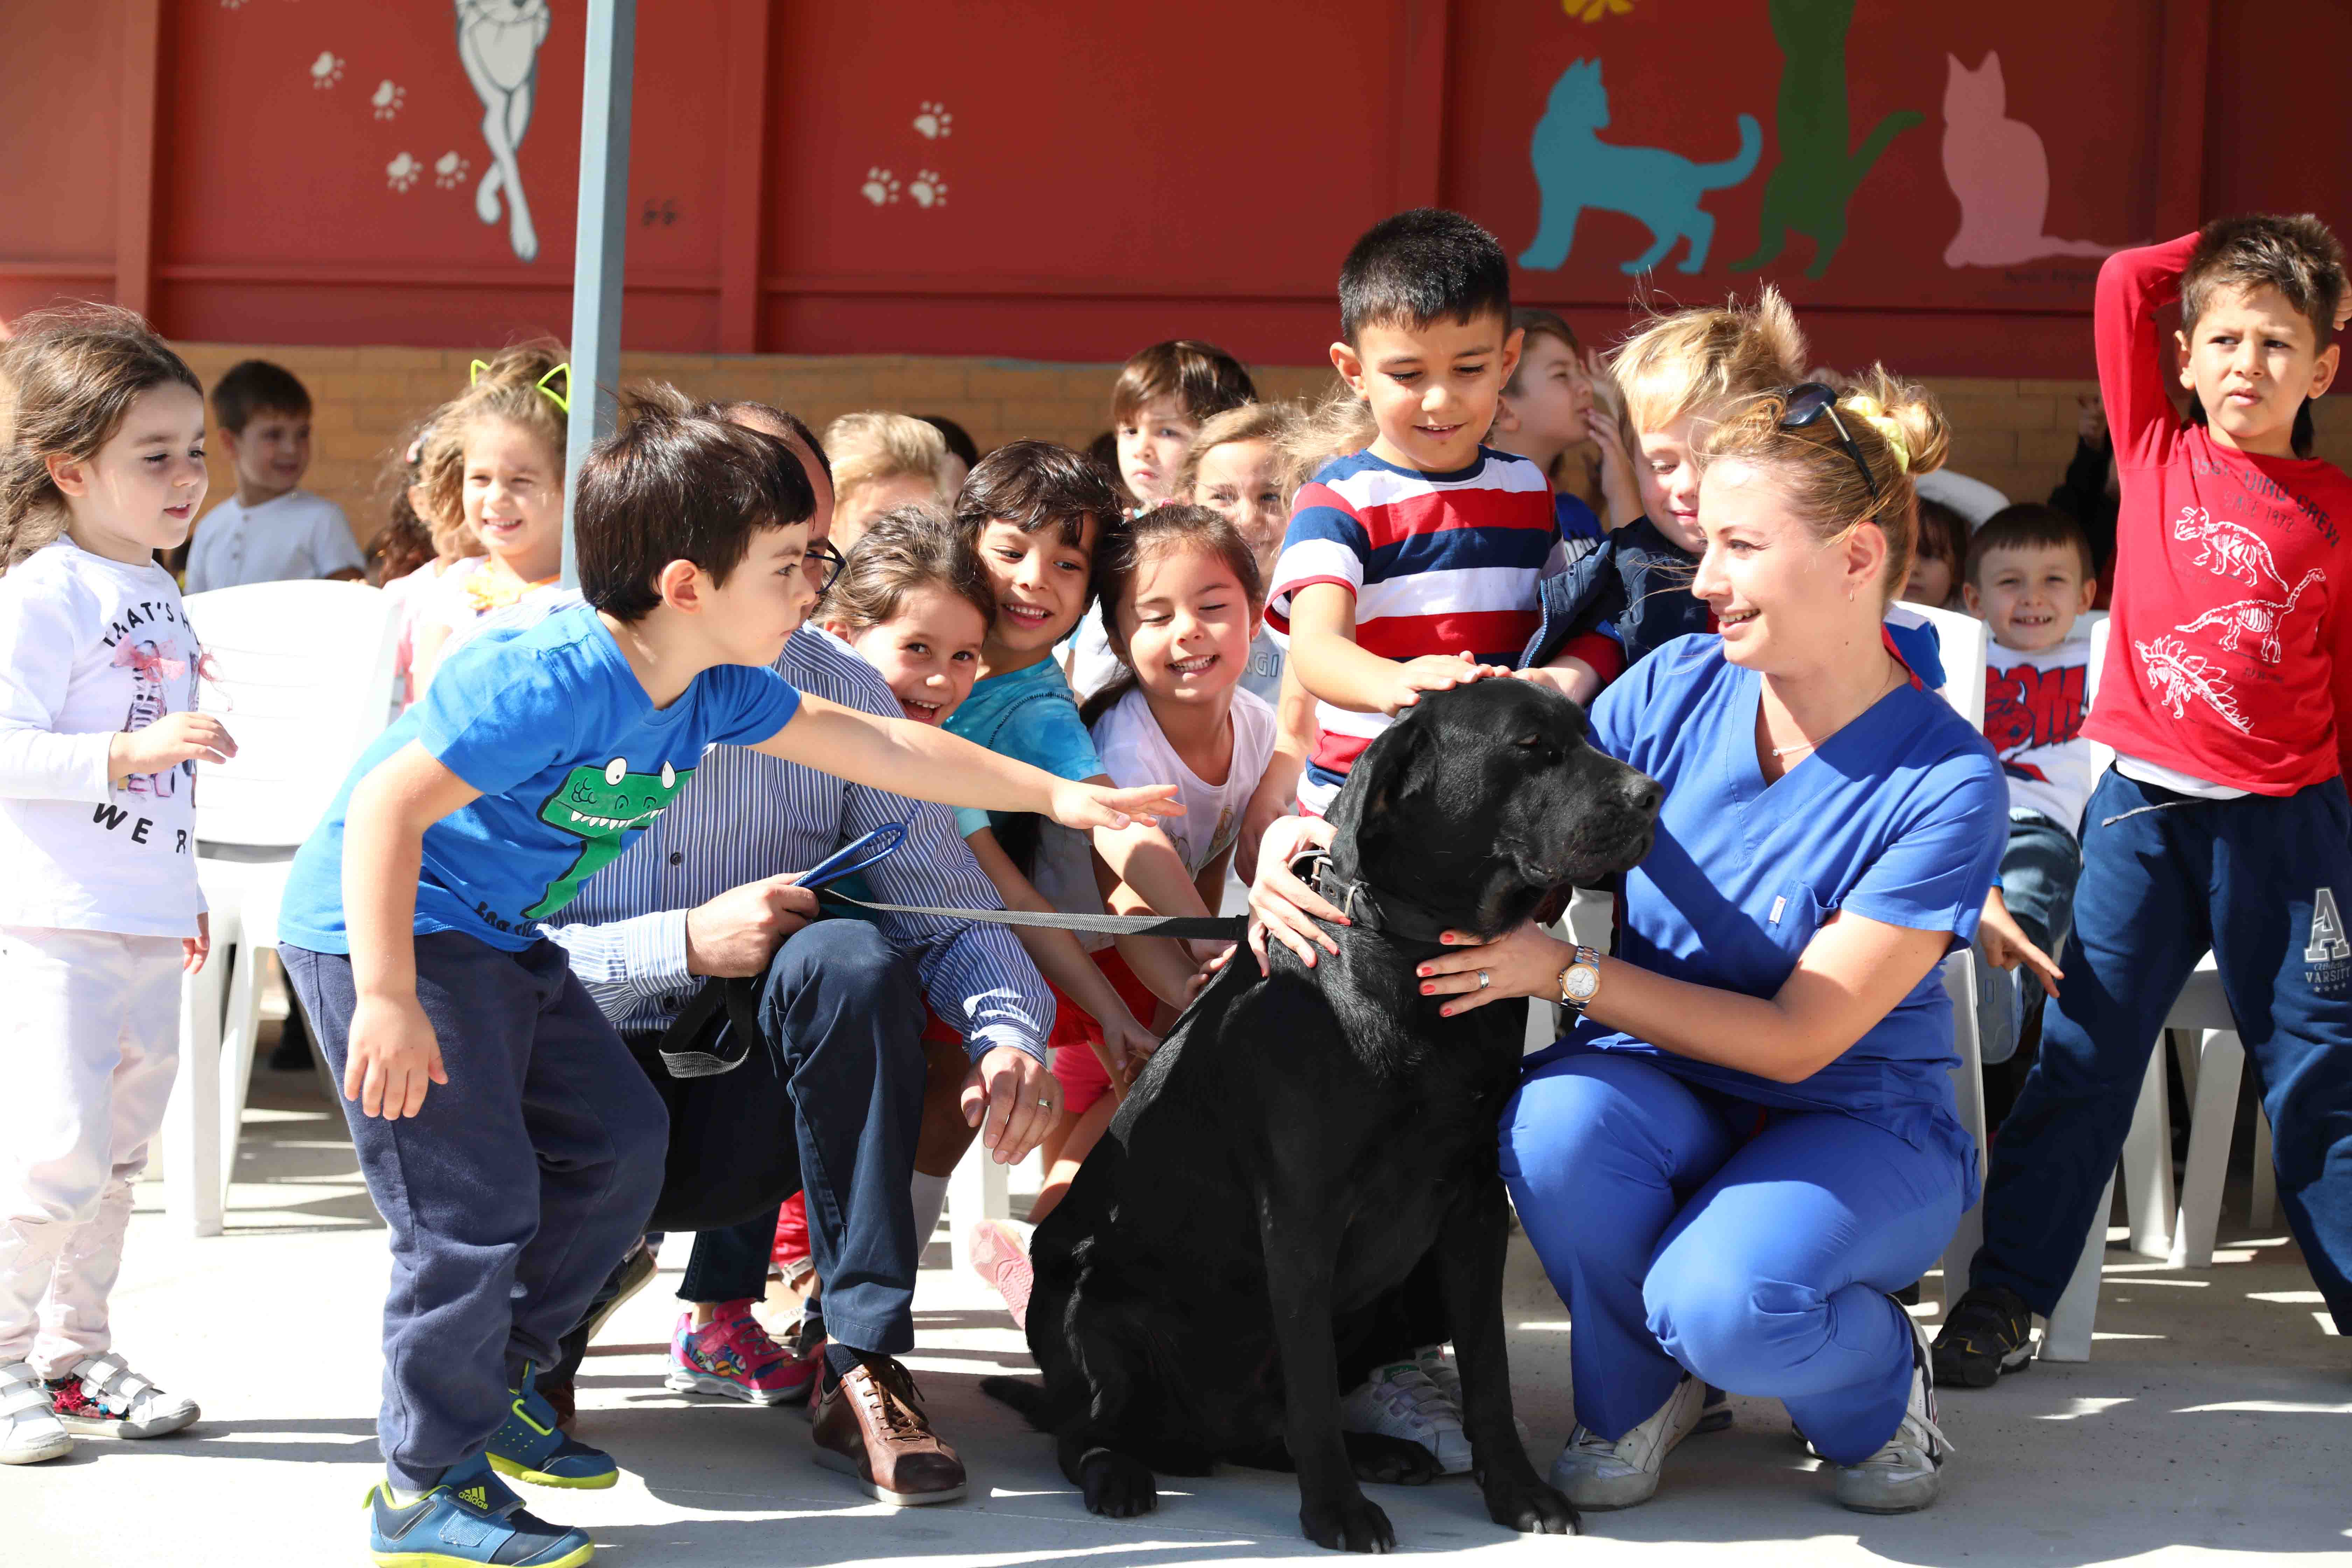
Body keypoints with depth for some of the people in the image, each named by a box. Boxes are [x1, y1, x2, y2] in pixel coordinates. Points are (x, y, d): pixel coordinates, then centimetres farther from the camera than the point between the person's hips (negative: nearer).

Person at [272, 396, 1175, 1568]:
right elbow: (388, 808, -32)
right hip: (378, 933, -10)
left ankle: (496, 1384, 30)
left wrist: (1055, 797, 15)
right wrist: (388, 1001, -34)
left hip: (500, 938, 10)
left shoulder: (714, 690, -1)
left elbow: (878, 746, 11)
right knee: (475, 1203, -11)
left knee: (618, 1143, 14)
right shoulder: (550, 679, -29)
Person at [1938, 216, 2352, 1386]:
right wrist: (2226, 247, 12)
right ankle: (2004, 1296, 10)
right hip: (2144, 809, 0)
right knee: (2085, 1055, 3)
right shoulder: (2158, 457, 5)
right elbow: (2124, 281, 2)